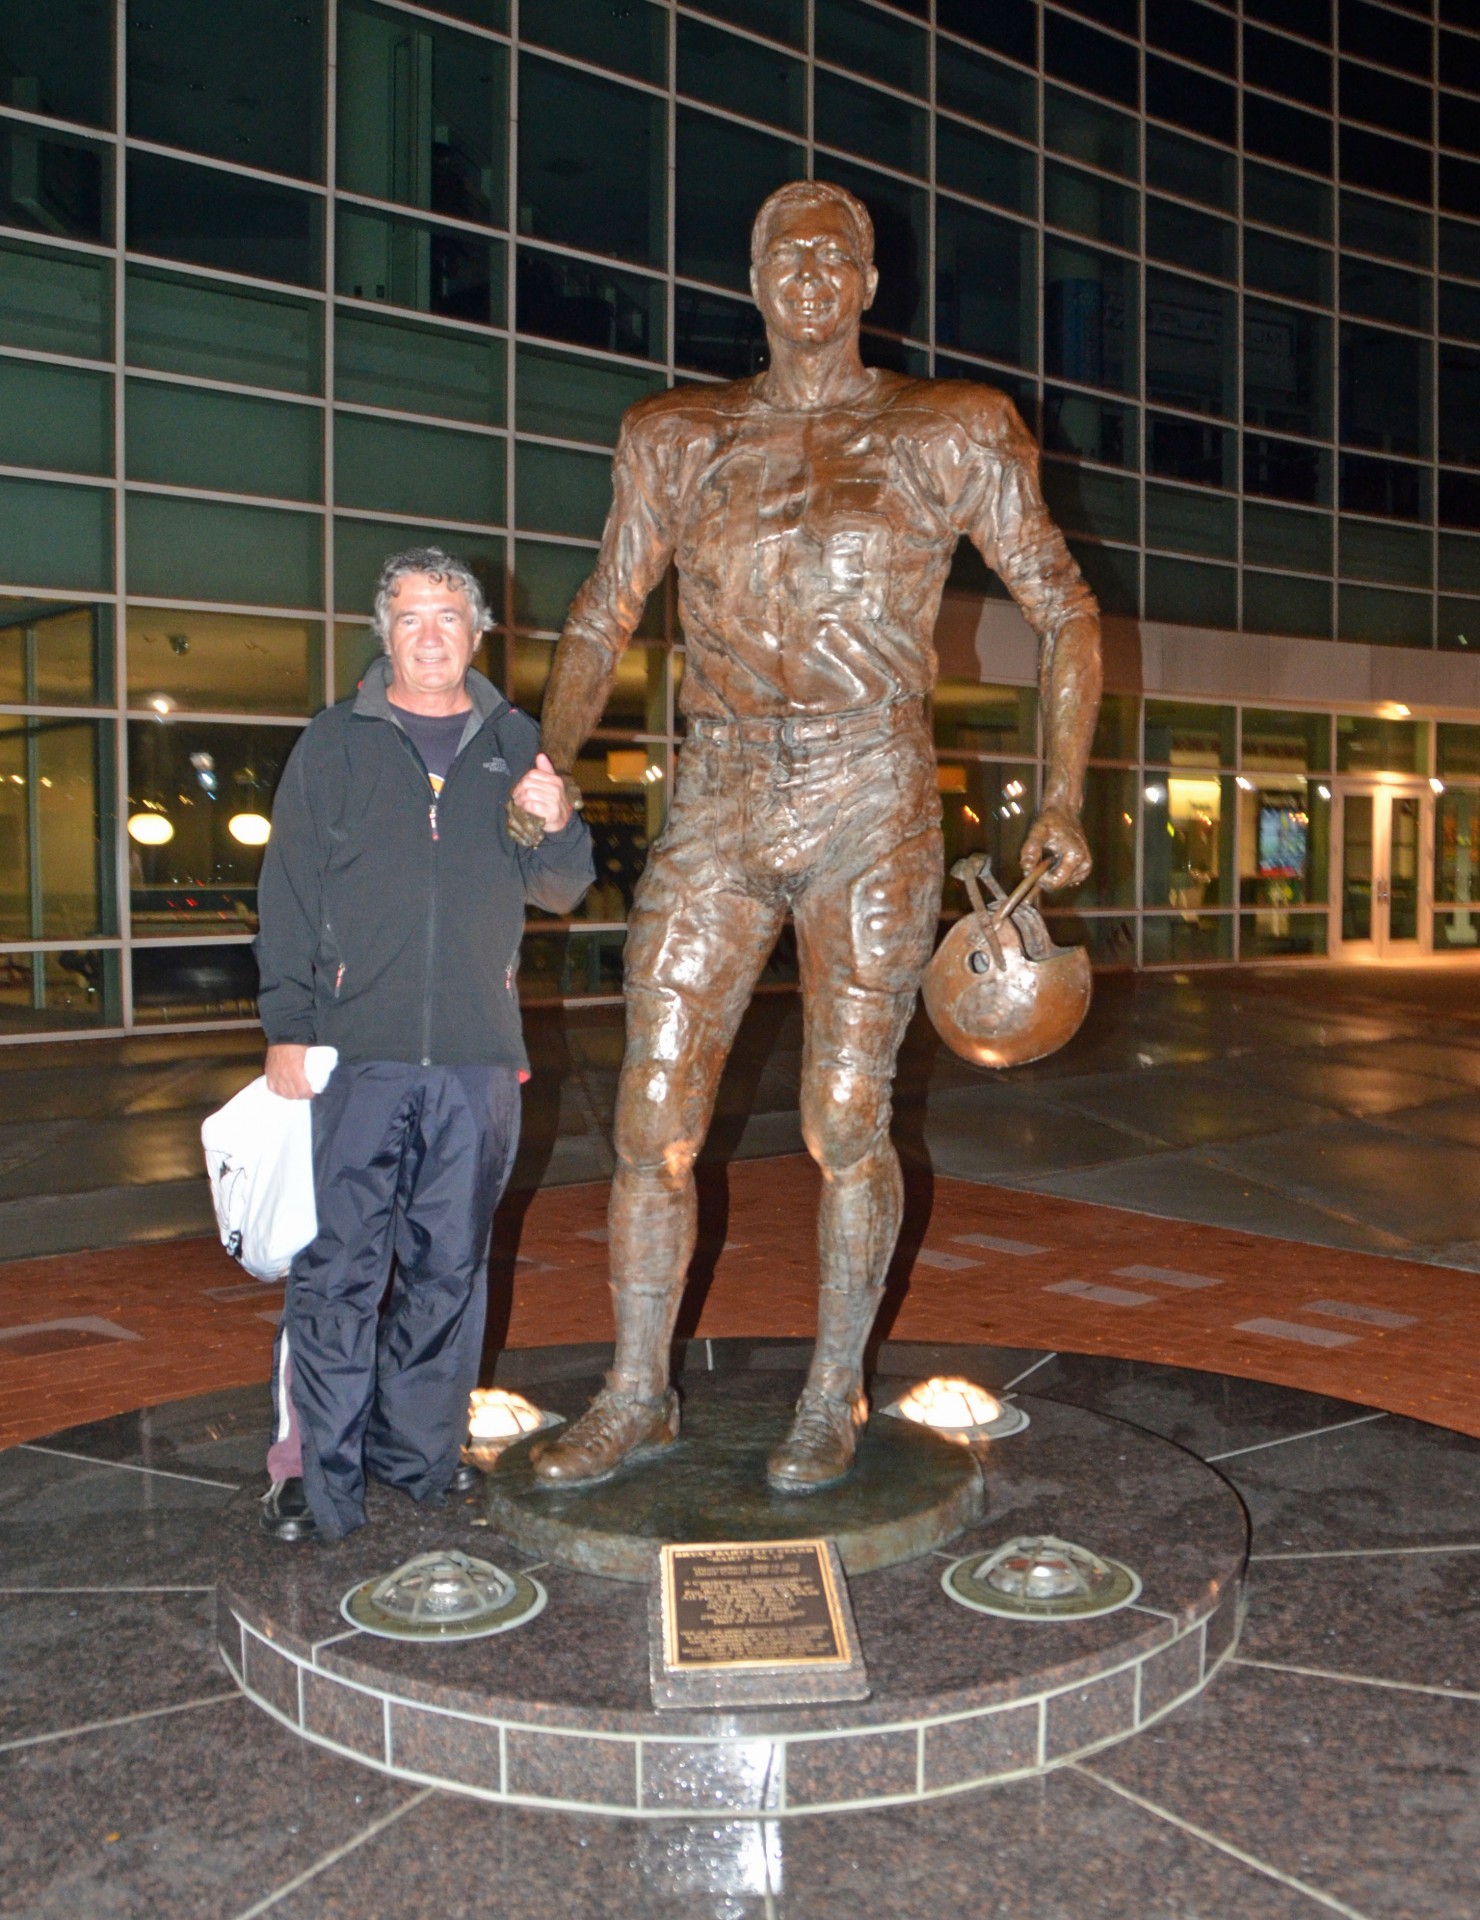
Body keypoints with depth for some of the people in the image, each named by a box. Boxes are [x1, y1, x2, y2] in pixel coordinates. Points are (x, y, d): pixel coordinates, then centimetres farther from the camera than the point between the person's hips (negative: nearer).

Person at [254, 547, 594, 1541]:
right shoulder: (335, 744, 8)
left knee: (450, 1264, 9)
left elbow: (562, 892, 15)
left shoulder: (517, 745, 13)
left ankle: (419, 1456, 22)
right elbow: (288, 894, 5)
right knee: (339, 1265, -5)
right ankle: (320, 1472, 6)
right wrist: (287, 1029, -2)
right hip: (357, 1050, -2)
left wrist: (558, 827, -7)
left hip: (478, 1055, 2)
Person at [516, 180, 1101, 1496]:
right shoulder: (679, 441, 11)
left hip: (871, 810, -2)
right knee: (652, 1124, 2)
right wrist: (545, 769, 4)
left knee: (846, 1124, 2)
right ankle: (637, 1396, 19)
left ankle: (835, 1395, 21)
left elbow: (1064, 610, 5)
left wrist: (1064, 799, -6)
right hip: (716, 812, 3)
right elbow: (602, 622, 17)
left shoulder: (948, 435, 5)